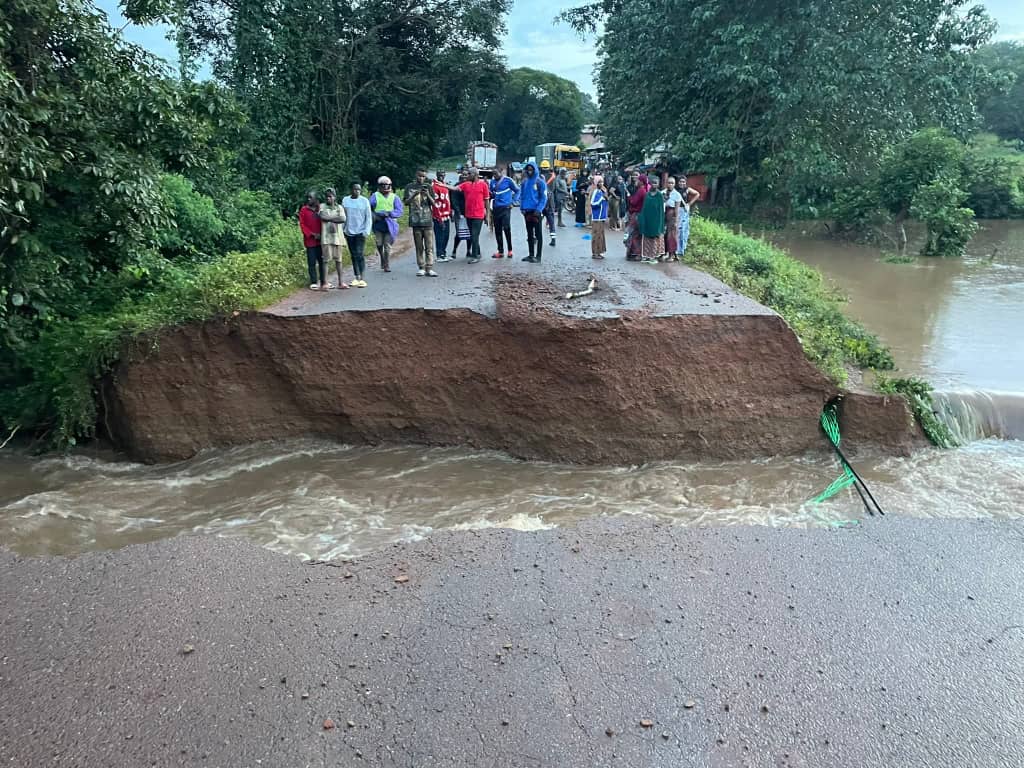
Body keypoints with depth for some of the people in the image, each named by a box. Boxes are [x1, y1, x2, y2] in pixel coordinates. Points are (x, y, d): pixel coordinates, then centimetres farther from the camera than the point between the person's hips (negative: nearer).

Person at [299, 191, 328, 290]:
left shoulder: (320, 209, 8)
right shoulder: (303, 210, 2)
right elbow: (302, 224, -2)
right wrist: (312, 234, -12)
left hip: (320, 239, 2)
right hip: (310, 240, -2)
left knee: (322, 261, 5)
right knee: (312, 262, 0)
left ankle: (323, 282, 12)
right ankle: (314, 282, 3)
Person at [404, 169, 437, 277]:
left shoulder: (429, 187, 8)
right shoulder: (410, 187, 7)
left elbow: (433, 203, 4)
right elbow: (406, 202, 2)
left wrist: (428, 195, -15)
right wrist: (414, 195, -14)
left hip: (428, 220, 0)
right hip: (416, 221, 0)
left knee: (429, 246, -5)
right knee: (419, 247, 4)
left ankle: (429, 268, -5)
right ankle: (421, 268, 8)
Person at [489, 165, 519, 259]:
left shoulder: (508, 180, -3)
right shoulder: (492, 182, 9)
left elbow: (517, 190, 4)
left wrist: (512, 201, -4)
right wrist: (490, 194, -2)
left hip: (505, 208, -5)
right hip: (496, 208, 5)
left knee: (506, 228, -11)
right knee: (497, 230, 6)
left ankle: (510, 250, 0)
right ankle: (500, 251, 14)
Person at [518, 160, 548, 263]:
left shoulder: (540, 182, -5)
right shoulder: (525, 182, 10)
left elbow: (544, 197, -7)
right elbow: (521, 195, 15)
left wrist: (539, 210, -16)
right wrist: (522, 207, 2)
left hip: (536, 212, -6)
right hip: (527, 211, 6)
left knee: (538, 234, -1)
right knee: (529, 234, 12)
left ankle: (538, 256, 0)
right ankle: (531, 254, 19)